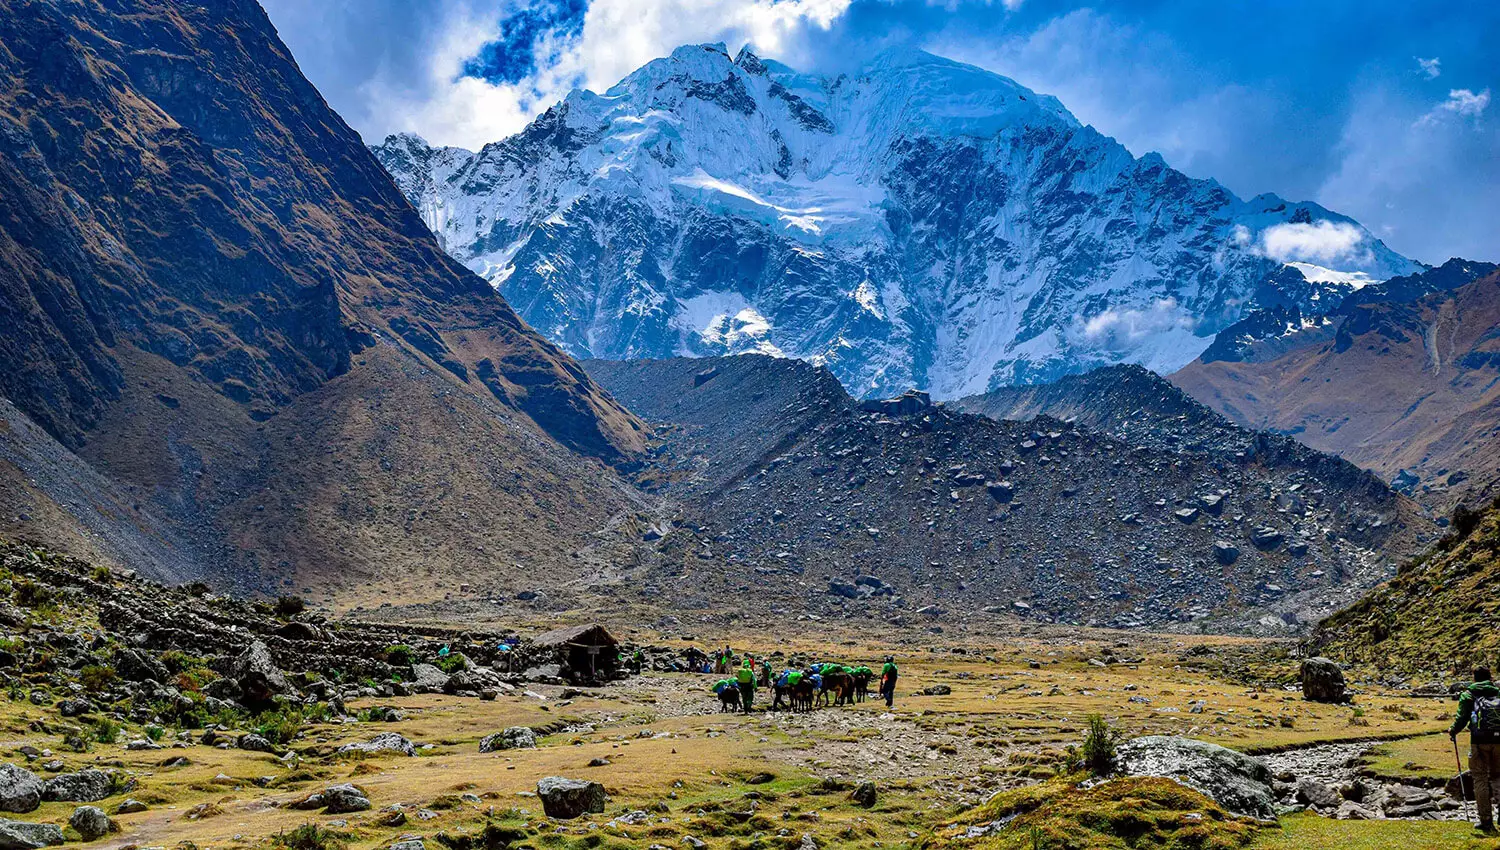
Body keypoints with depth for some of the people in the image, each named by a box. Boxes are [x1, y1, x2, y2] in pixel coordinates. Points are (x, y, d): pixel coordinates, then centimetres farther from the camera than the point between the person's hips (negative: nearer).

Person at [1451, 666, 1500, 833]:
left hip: (1479, 741, -2)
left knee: (1480, 779, 4)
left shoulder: (1469, 694, 5)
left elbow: (1462, 717, -3)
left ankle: (1486, 821, 2)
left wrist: (1453, 731, 15)